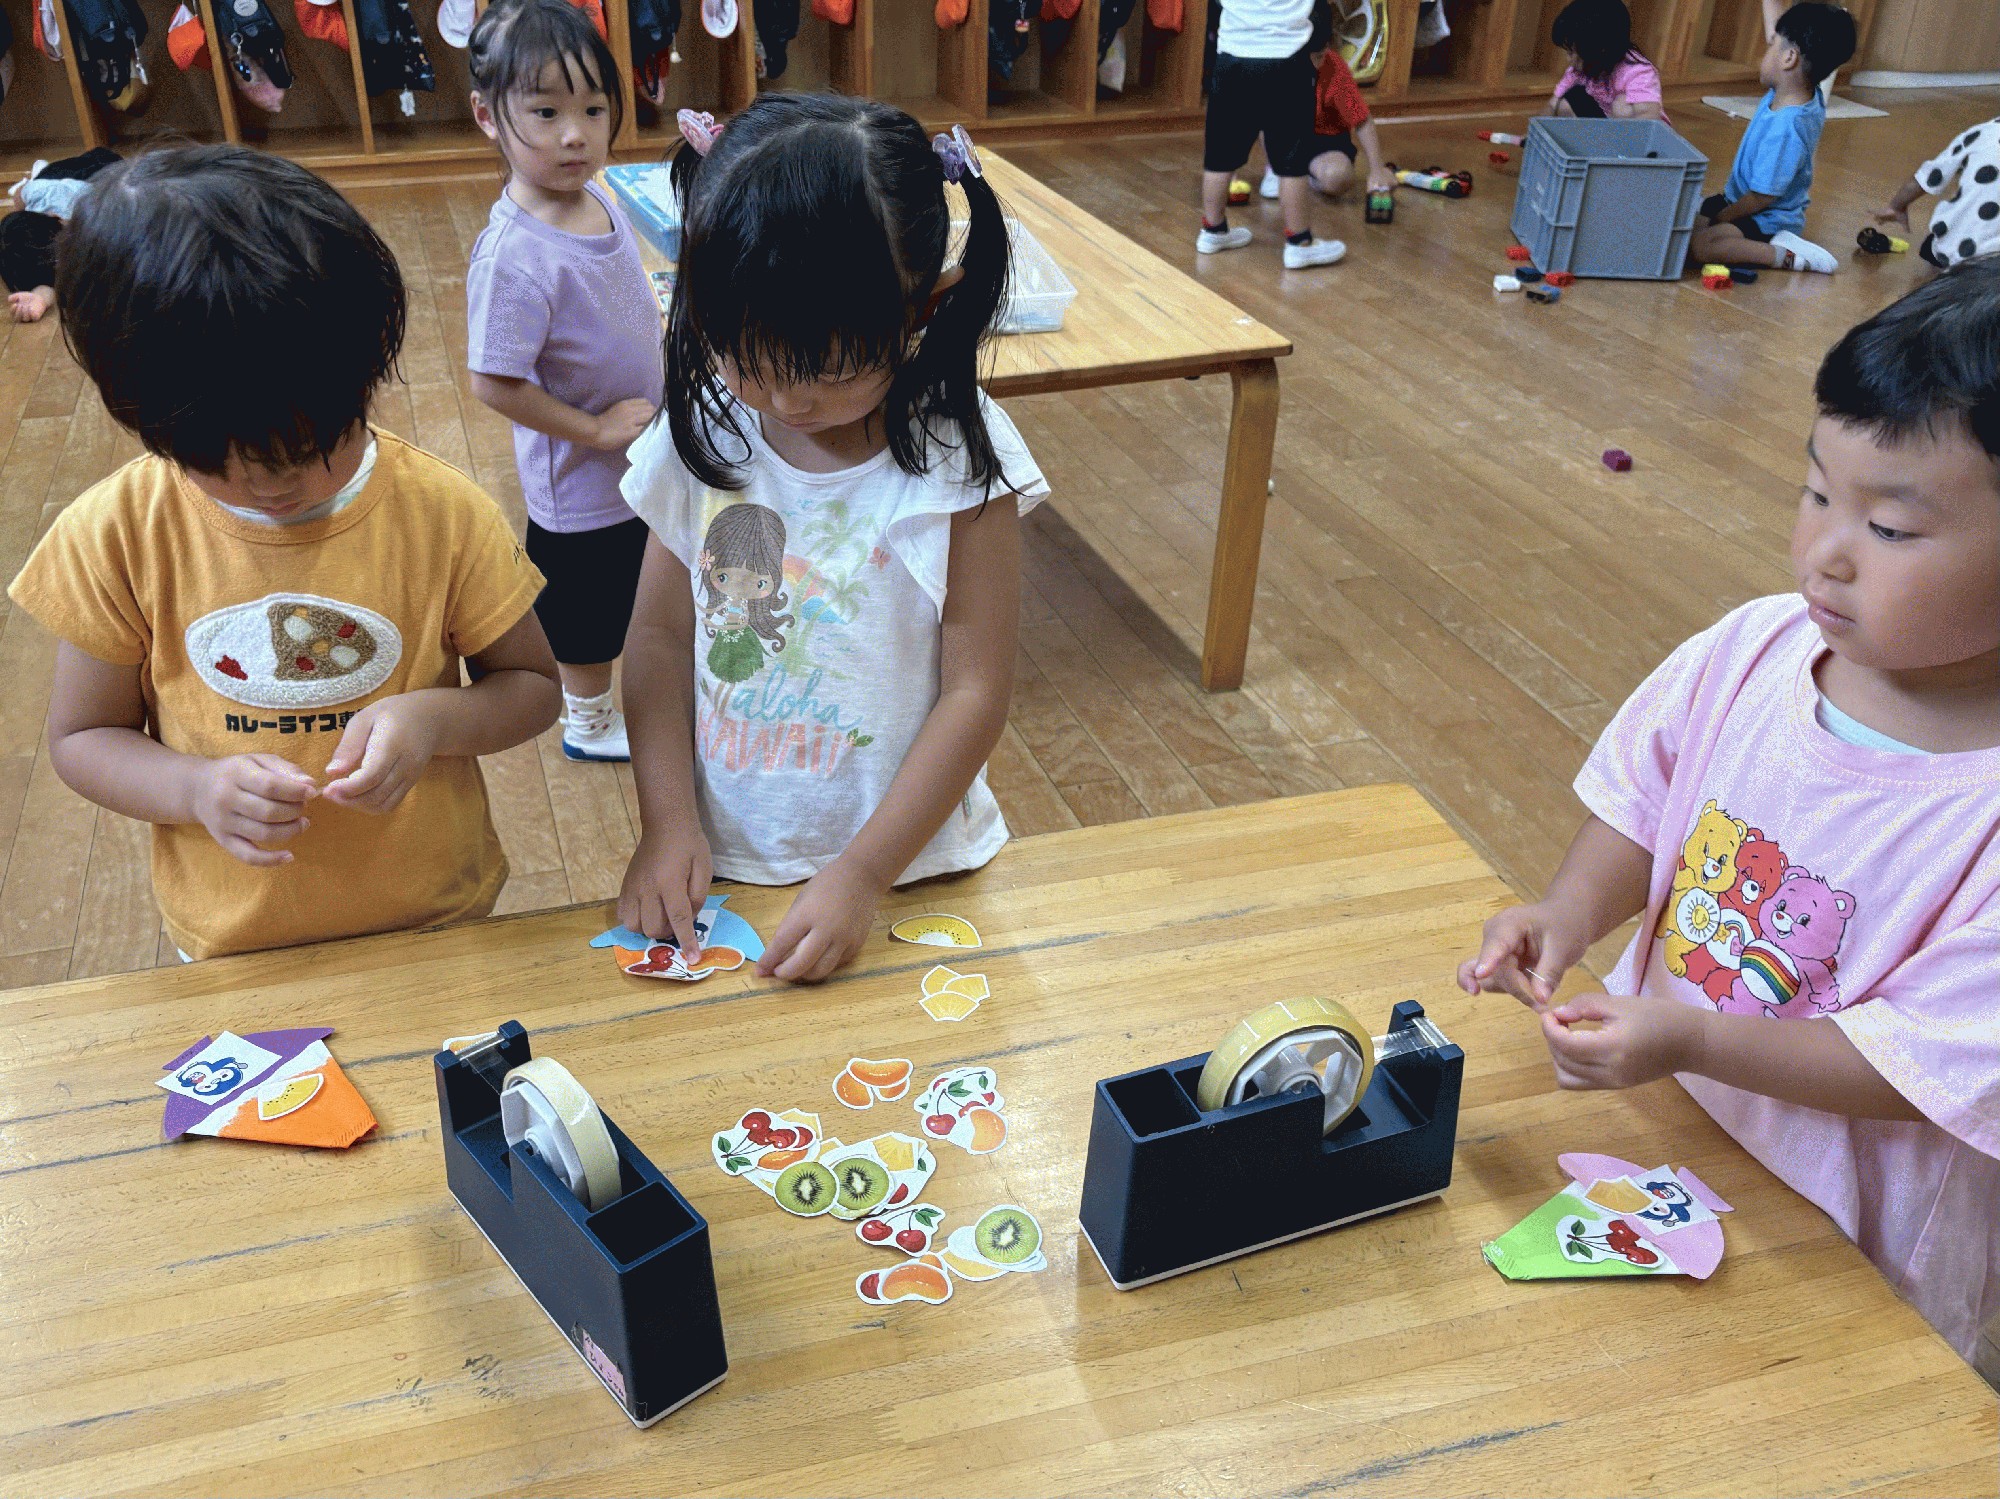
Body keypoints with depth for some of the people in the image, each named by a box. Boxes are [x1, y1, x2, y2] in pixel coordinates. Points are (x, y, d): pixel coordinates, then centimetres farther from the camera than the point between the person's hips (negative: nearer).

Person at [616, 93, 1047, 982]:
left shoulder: (960, 465, -17)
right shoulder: (700, 438, -8)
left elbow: (975, 691, -15)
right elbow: (661, 635, 0)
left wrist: (862, 874, -17)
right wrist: (668, 821, -8)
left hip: (911, 871, -2)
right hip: (725, 866, 3)